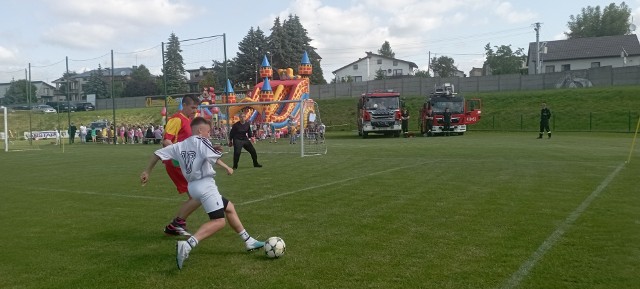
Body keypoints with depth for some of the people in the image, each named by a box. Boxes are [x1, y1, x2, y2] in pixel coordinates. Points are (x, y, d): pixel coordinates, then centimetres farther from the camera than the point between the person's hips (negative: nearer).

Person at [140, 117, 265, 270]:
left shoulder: (180, 145, 14)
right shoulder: (200, 141, -7)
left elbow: (158, 154, 15)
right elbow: (214, 156, -24)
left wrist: (147, 172, 25)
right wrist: (217, 149, -2)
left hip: (193, 186, 9)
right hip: (205, 184, -9)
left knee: (229, 208, 21)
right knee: (218, 221, -14)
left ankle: (249, 242, 25)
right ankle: (187, 245, -32)